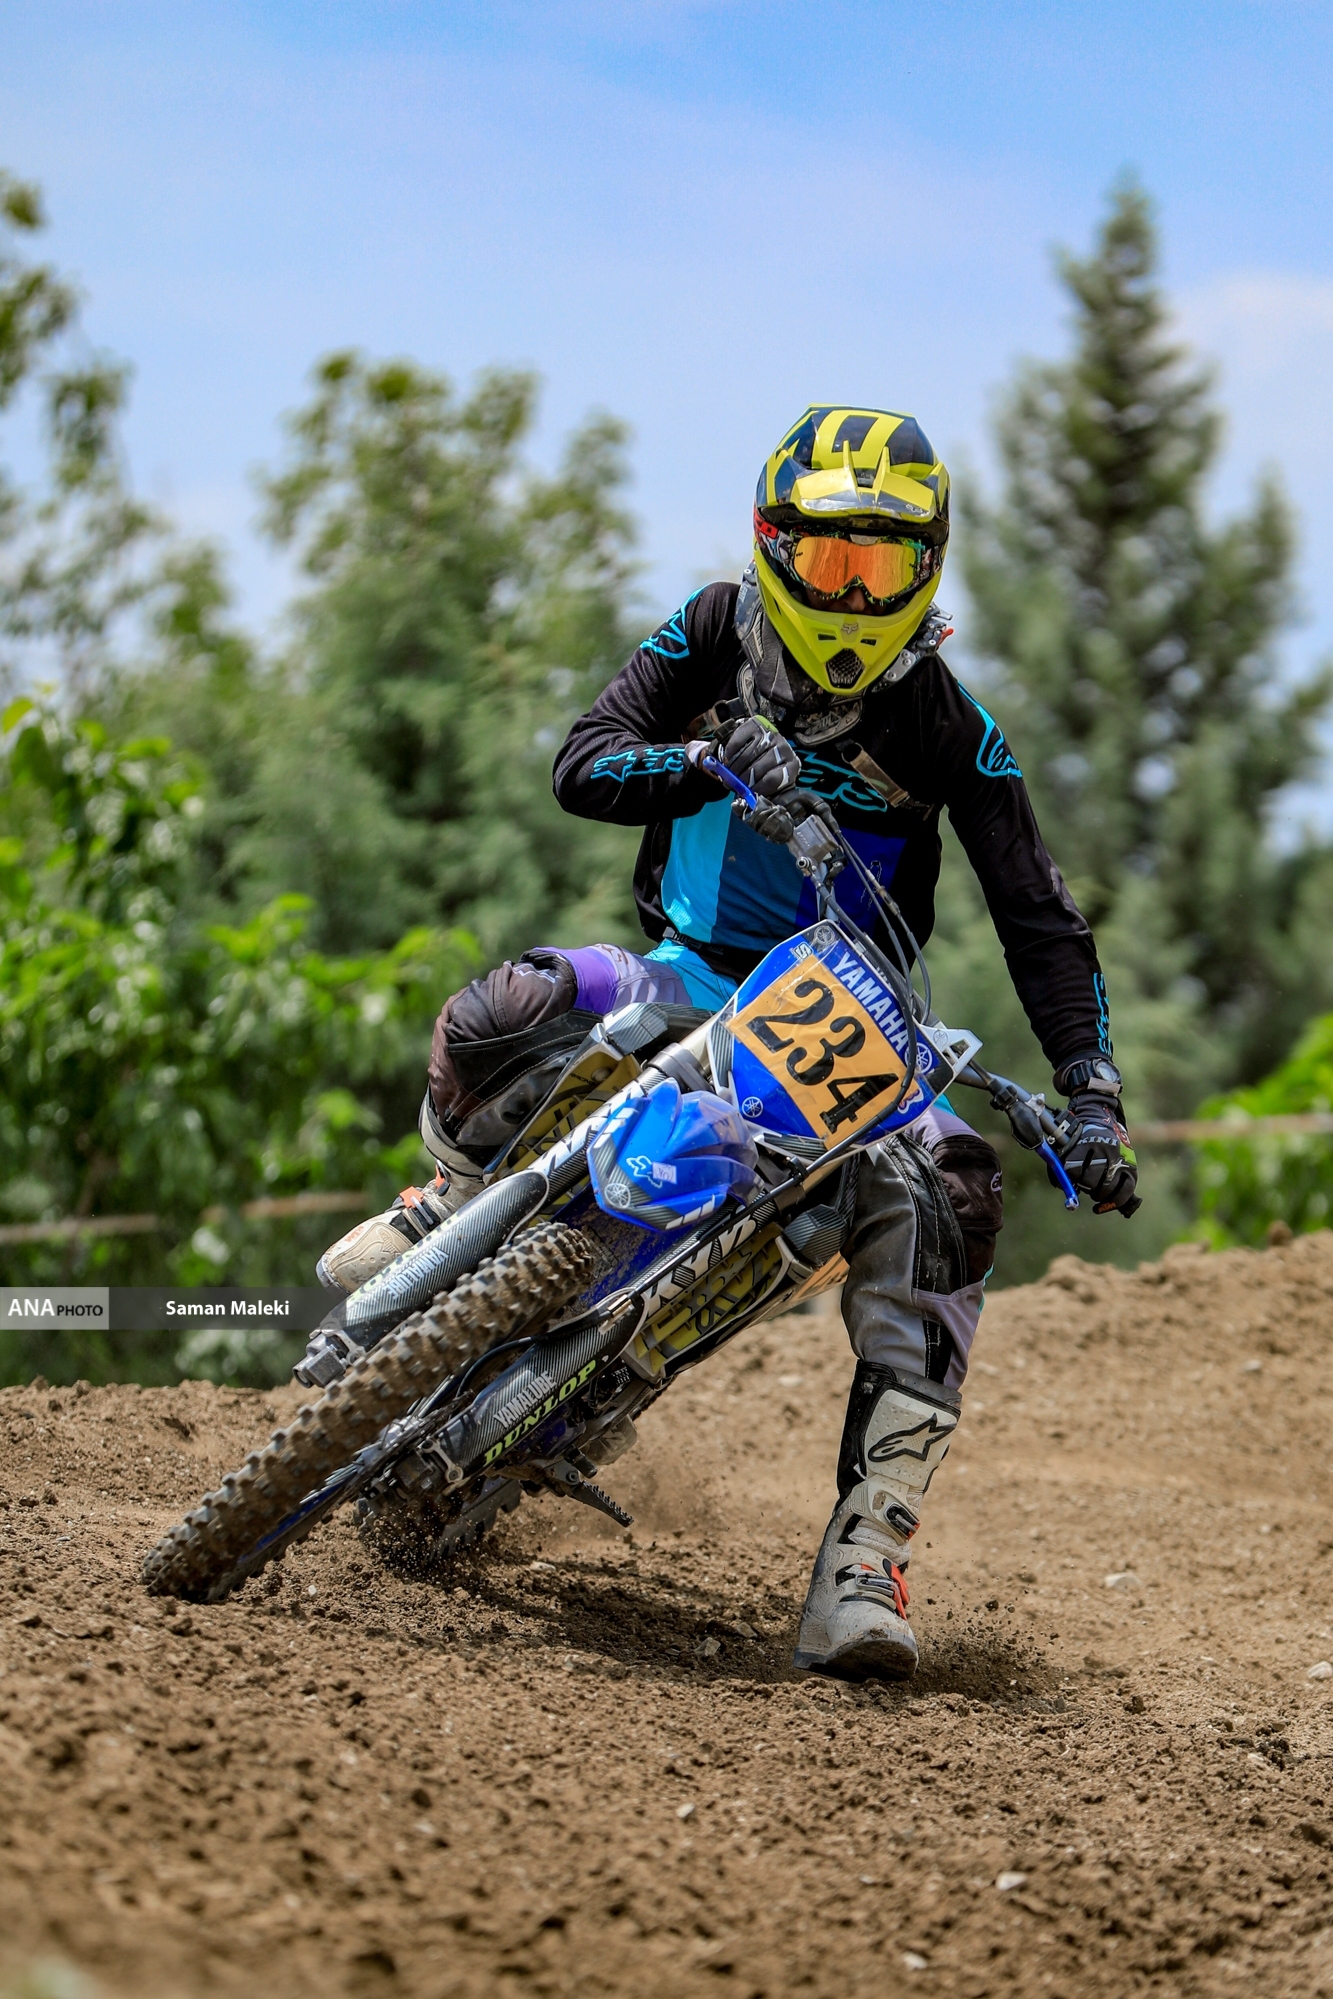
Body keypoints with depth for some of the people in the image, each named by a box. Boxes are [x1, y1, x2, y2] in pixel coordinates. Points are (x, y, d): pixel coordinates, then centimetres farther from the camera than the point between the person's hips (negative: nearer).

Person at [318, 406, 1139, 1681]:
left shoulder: (947, 725, -9)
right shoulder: (717, 635, -4)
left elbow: (1040, 922, -8)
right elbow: (580, 764, -15)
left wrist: (1091, 1097, -19)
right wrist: (716, 759, -35)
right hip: (691, 978, 1)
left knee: (946, 1199, -30)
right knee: (499, 1013, -31)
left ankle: (865, 1562, -35)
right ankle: (458, 1203, 5)